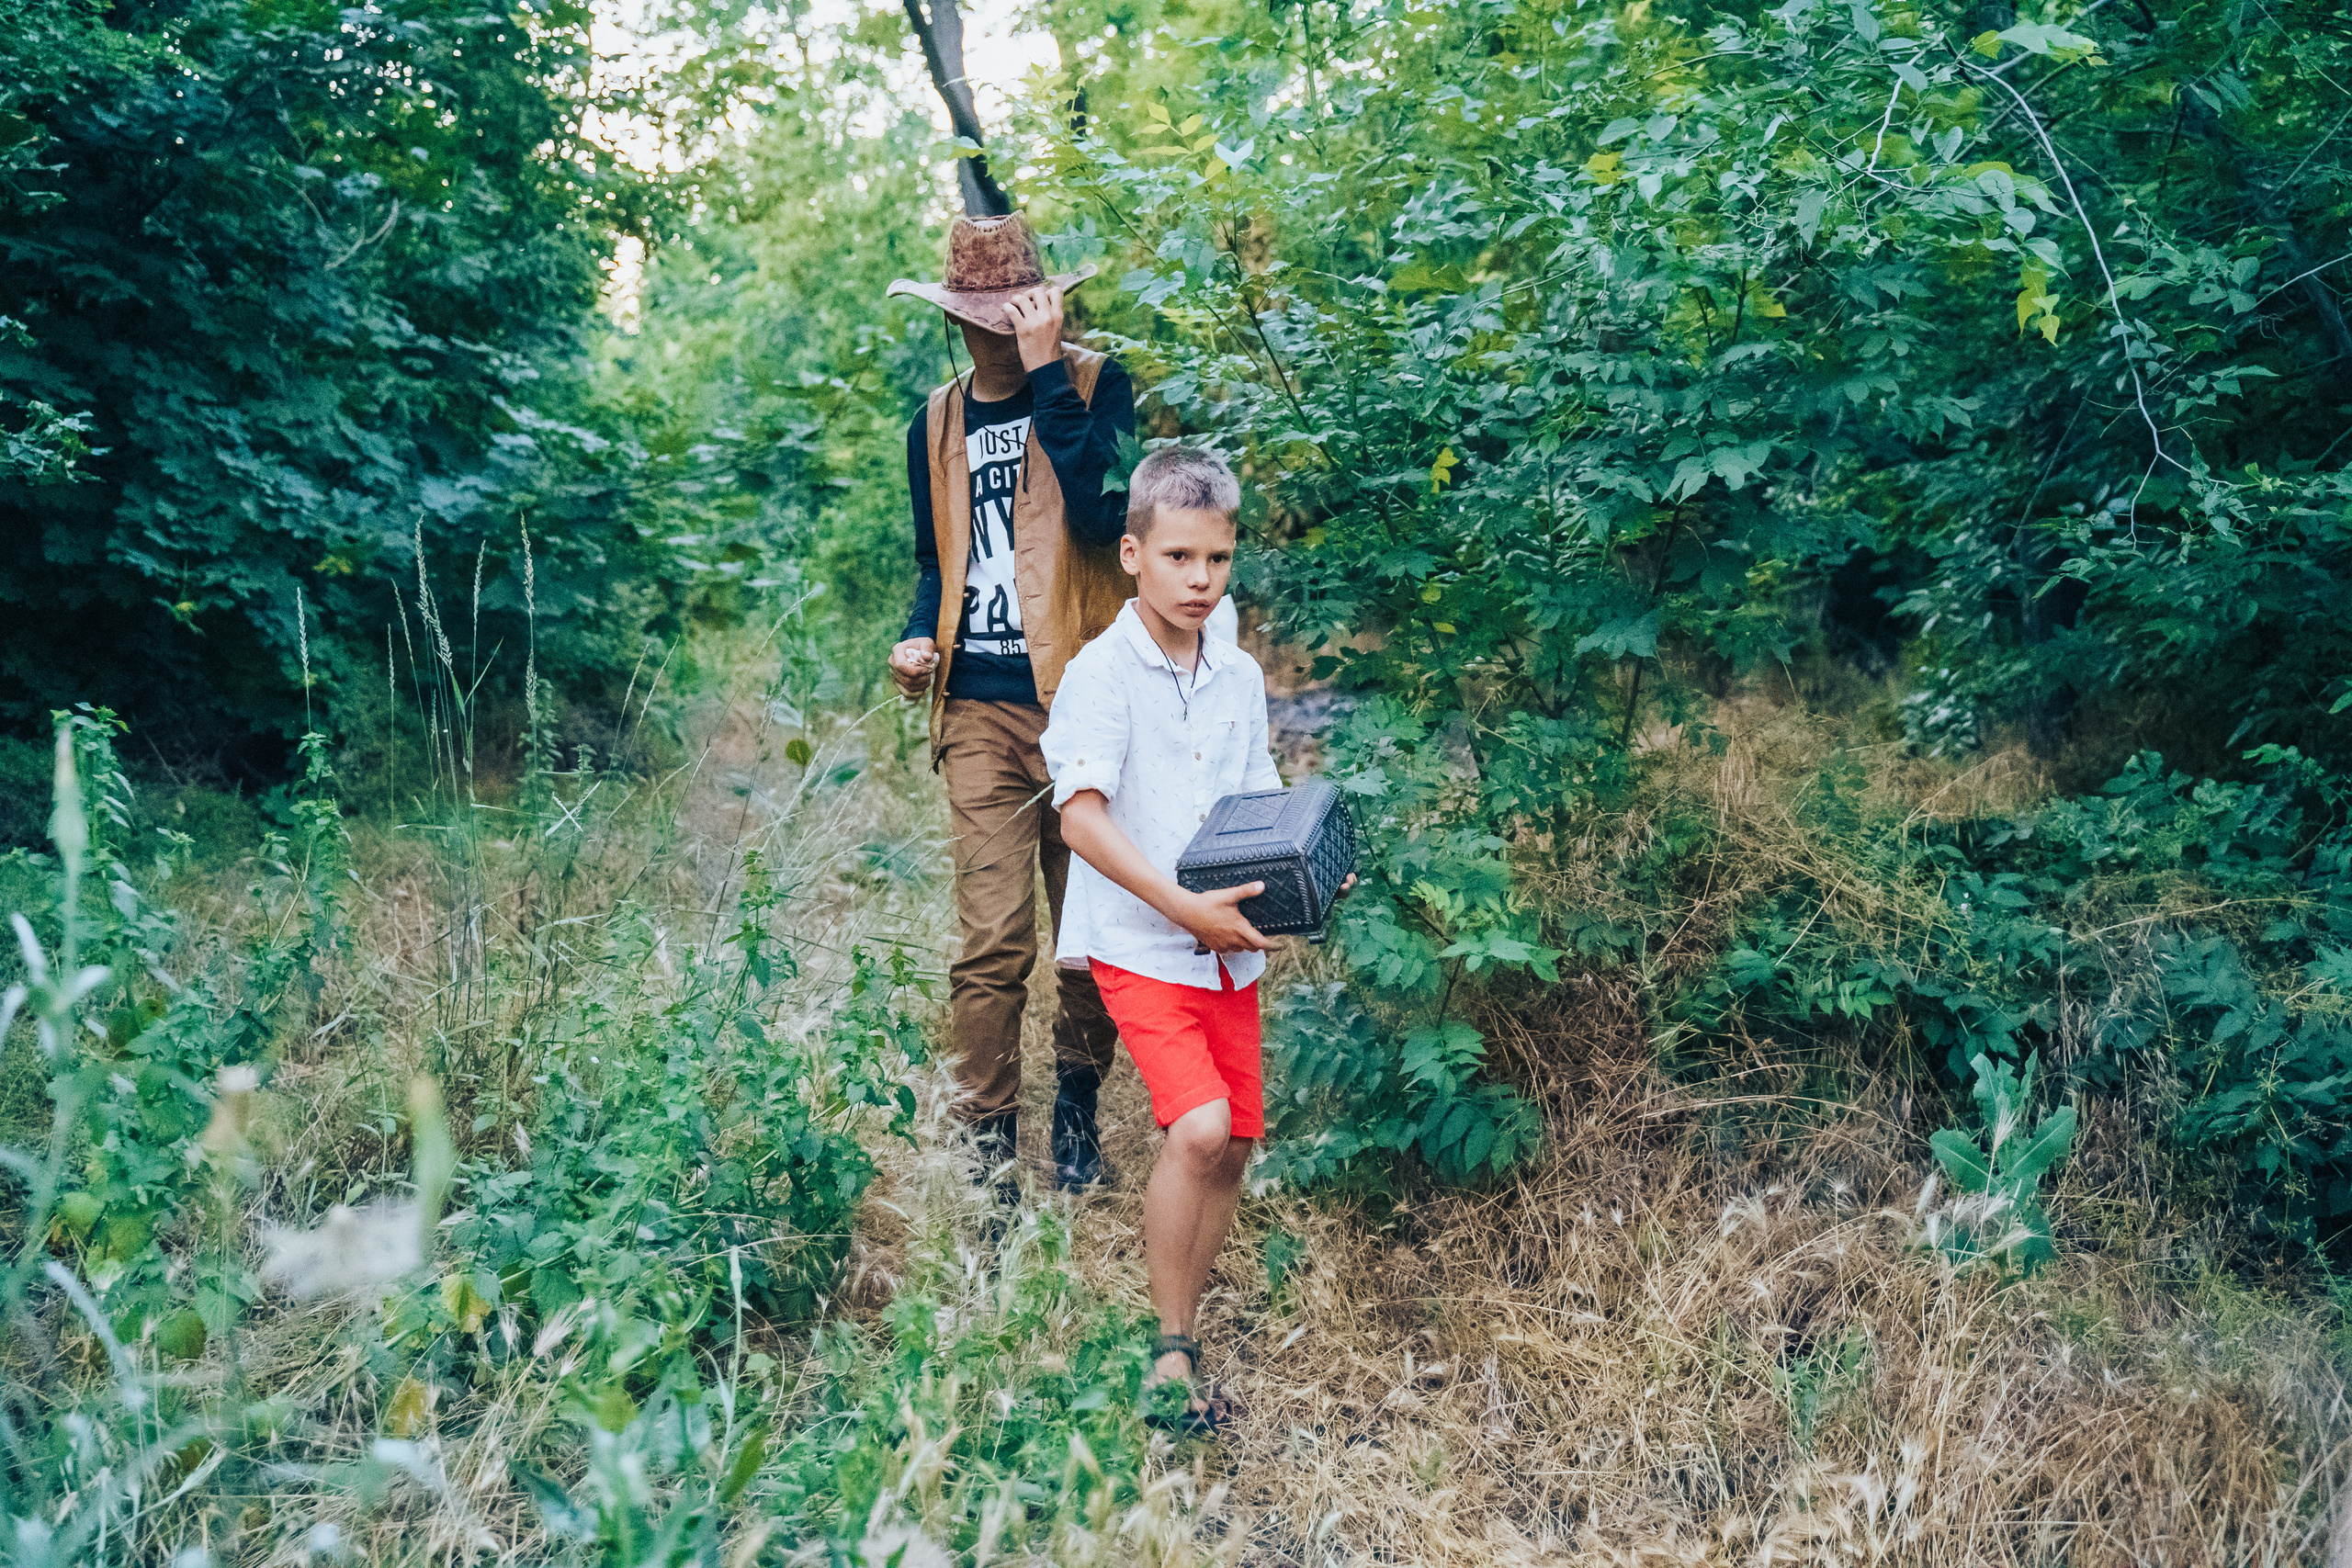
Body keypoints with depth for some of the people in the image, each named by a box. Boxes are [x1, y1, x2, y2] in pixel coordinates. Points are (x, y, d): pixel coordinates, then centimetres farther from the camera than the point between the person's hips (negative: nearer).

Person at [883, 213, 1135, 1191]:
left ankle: (1077, 1107, 29)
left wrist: (1047, 374, -17)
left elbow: (1103, 513, -18)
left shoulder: (1094, 384, 1)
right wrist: (920, 638, 7)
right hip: (978, 710, 2)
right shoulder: (936, 424, 16)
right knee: (992, 942, -5)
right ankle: (987, 1152, 5)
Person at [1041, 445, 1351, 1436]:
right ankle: (1169, 1351, -4)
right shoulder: (1102, 672, -11)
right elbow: (1081, 816, -19)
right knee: (1198, 1128, -19)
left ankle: (1183, 1327, 24)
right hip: (1139, 943, -7)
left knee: (1232, 1143, 8)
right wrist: (1182, 907, -24)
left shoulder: (1241, 677, 9)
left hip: (1230, 947, 7)